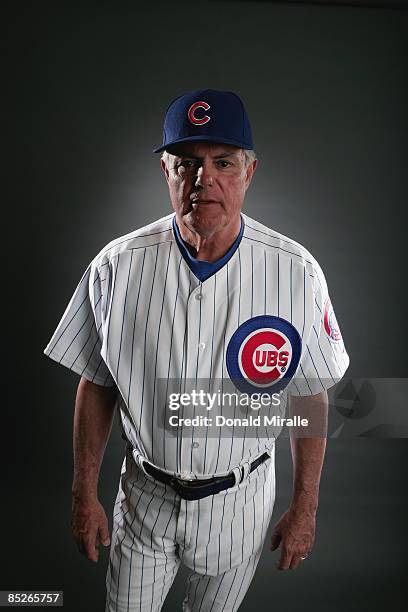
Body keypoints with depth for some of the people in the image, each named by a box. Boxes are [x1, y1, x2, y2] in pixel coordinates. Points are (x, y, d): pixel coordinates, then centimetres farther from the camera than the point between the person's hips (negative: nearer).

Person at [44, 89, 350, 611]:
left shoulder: (296, 272, -17)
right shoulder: (117, 266, -15)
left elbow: (311, 397, -6)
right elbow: (96, 386, -4)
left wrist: (305, 509, 0)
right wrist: (84, 496, 2)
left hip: (240, 501, 0)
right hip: (144, 495, 1)